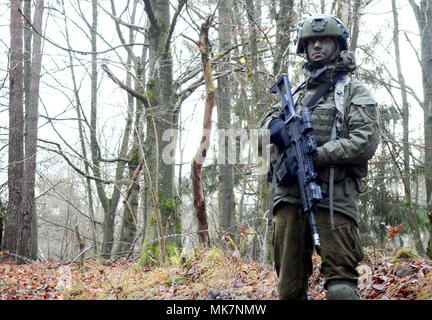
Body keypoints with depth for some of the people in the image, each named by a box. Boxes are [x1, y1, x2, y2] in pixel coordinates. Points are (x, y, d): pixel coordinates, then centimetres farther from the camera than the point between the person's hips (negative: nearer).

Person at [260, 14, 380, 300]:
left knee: (340, 285, -14)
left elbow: (366, 142, -5)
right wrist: (276, 124, -1)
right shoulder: (298, 93, 25)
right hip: (289, 195, 6)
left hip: (333, 198, -5)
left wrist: (315, 155, -13)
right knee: (290, 282, 6)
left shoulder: (354, 91, 7)